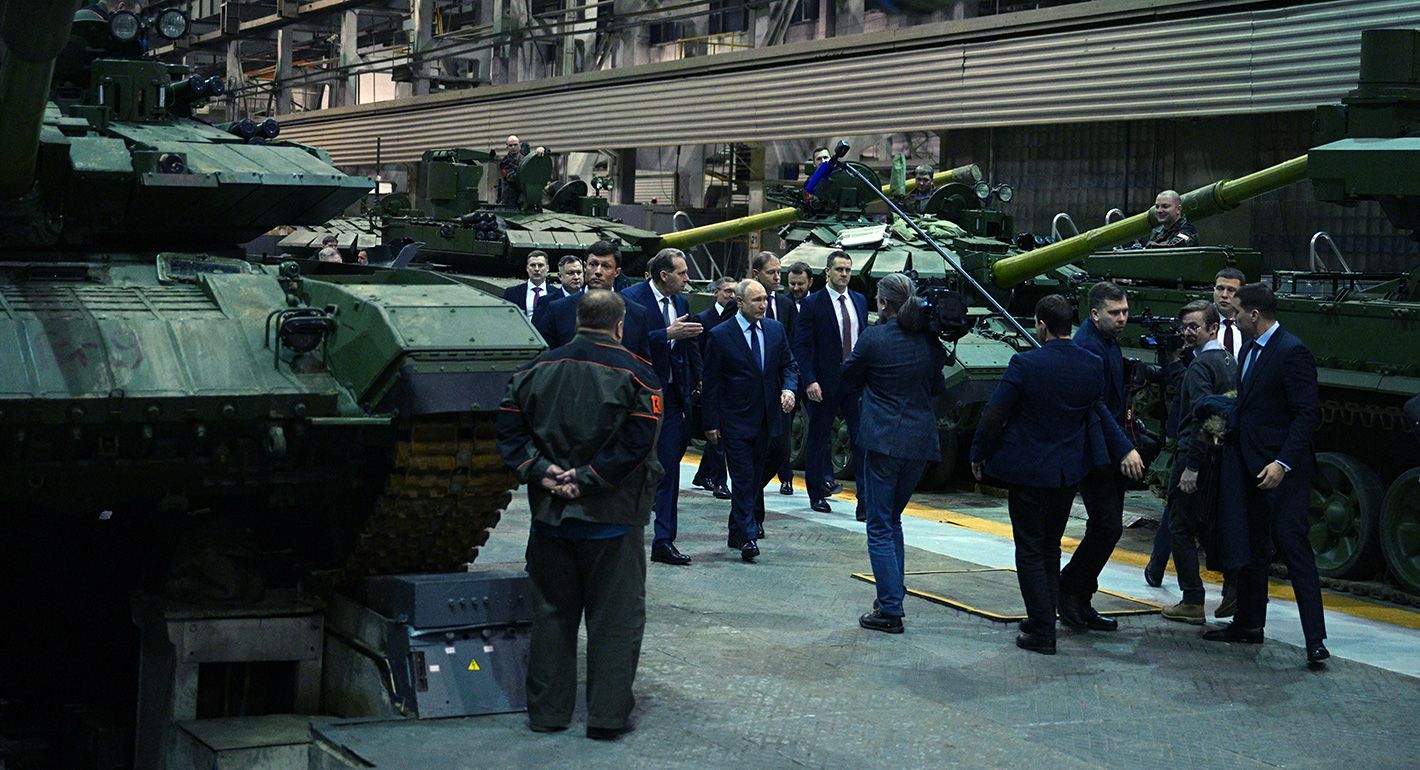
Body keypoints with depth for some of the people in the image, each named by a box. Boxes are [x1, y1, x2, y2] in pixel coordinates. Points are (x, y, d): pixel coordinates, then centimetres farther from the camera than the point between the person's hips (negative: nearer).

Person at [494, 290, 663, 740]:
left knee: (551, 613, 13)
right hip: (611, 517, -4)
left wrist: (539, 472, -5)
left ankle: (547, 711, 17)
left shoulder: (535, 370, 6)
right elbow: (636, 443, -17)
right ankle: (607, 714, 6)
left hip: (549, 514, 4)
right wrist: (586, 479, -14)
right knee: (614, 617, 5)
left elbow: (508, 430, 1)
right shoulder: (634, 374, -7)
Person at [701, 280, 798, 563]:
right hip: (735, 420, -5)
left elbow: (789, 365, 13)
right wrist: (711, 423, -6)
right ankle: (747, 538, -9)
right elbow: (711, 383, -5)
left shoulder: (775, 329, 6)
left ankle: (737, 533, 24)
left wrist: (789, 389, -9)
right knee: (743, 479, -9)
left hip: (766, 420, 5)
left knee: (755, 478, 11)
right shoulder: (720, 336, -7)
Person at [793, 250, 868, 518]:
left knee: (863, 439, -4)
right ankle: (817, 494, 23)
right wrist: (810, 381, -16)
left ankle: (865, 501, -4)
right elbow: (801, 345, -8)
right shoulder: (813, 303, -5)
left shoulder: (859, 301, 11)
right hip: (825, 384, -3)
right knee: (817, 439, 8)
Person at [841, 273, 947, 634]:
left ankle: (890, 610, -4)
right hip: (921, 442, 6)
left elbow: (849, 376, 5)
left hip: (883, 441, -6)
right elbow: (939, 387, 17)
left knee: (880, 527, 0)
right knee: (892, 519, 20)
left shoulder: (874, 338, -10)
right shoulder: (930, 340, 5)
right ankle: (891, 599, 23)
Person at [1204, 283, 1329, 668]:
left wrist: (1283, 463, -24)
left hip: (1283, 471, -9)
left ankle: (1315, 640, -9)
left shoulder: (1292, 353, -14)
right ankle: (1248, 624, 28)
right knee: (1252, 548, 16)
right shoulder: (1249, 351, 13)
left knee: (1294, 547, -10)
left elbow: (1307, 415, -18)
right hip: (1250, 465, 9)